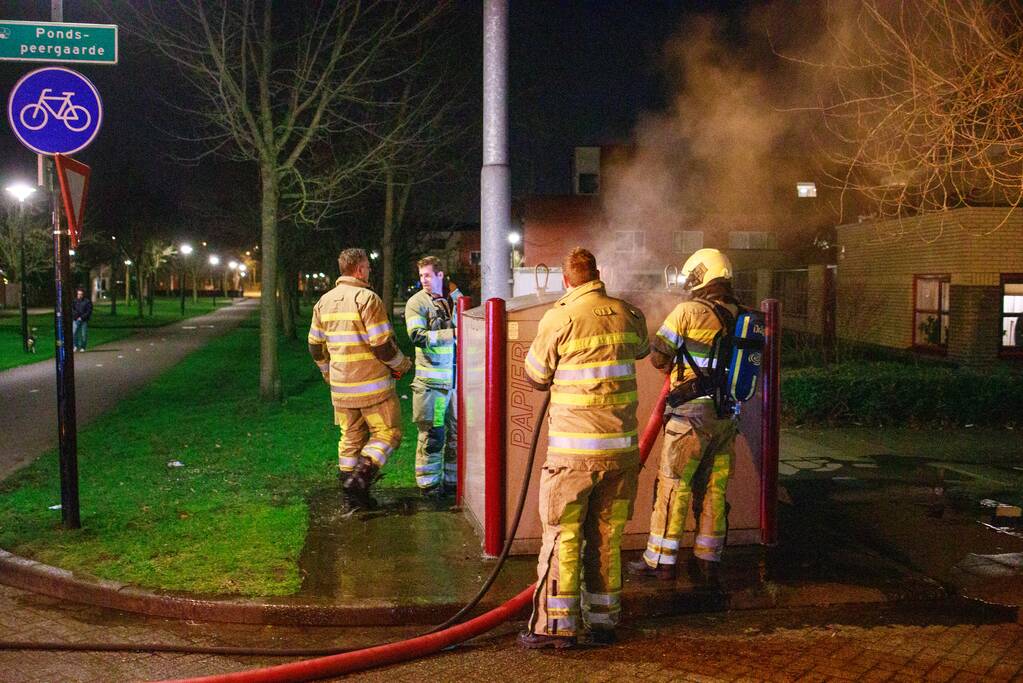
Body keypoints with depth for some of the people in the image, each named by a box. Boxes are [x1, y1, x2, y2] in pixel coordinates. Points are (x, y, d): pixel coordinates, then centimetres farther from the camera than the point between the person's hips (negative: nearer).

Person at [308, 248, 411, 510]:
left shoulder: (324, 301, 10)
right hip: (372, 385, -7)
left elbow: (315, 345, 15)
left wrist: (328, 372, 29)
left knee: (351, 437, 15)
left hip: (341, 386, 7)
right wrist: (401, 365, 0)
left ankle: (353, 495, 18)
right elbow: (382, 344, -17)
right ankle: (361, 478, -10)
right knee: (387, 433, 4)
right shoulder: (367, 298, -13)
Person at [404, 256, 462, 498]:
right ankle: (428, 483, 8)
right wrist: (450, 333, -22)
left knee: (457, 431, 11)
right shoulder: (417, 302, -3)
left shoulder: (452, 298, 10)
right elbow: (418, 336, -16)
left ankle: (452, 479, 23)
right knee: (432, 433, -3)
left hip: (457, 376, 5)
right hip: (432, 377, -5)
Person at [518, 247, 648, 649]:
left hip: (574, 450, -4)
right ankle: (604, 620, 20)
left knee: (563, 536, 3)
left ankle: (555, 626, 5)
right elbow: (642, 347, 26)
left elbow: (536, 376, 1)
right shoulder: (626, 314, 4)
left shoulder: (559, 318, -9)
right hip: (622, 447, 4)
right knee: (607, 538, 13)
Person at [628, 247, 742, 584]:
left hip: (692, 413, -6)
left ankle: (661, 559, 7)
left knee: (673, 486, 2)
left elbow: (657, 356, -6)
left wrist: (674, 365, 15)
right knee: (715, 489, 11)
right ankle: (707, 561, 17)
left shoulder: (689, 311, -10)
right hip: (727, 416, 6)